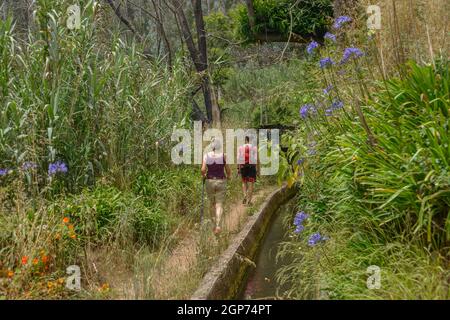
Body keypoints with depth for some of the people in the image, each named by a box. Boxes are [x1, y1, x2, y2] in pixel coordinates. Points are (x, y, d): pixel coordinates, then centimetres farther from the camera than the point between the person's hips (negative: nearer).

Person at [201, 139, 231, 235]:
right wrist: (228, 176, 20)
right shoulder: (224, 156, -6)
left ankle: (214, 223, 28)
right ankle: (218, 225, -16)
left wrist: (203, 175, 12)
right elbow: (228, 170, -2)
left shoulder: (206, 155, -3)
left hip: (210, 181, 2)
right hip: (221, 182, -2)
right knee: (219, 204, -1)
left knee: (212, 203, 19)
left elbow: (203, 169, -9)